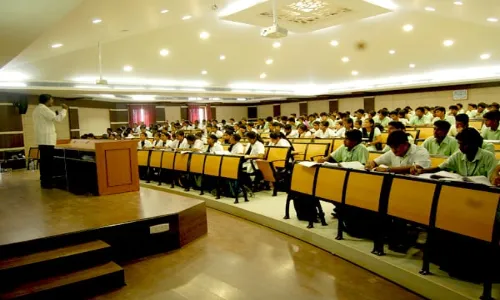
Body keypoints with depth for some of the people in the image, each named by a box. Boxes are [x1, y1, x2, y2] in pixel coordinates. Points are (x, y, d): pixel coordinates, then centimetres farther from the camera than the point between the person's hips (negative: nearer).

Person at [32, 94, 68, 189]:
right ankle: (47, 183, -6)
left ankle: (44, 181, 17)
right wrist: (64, 109, -4)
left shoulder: (37, 109, 19)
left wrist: (56, 114, 17)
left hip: (42, 139, 10)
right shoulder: (43, 108, -13)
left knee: (44, 161, 13)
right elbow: (58, 119, -17)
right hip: (46, 139, -10)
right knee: (48, 161, -8)